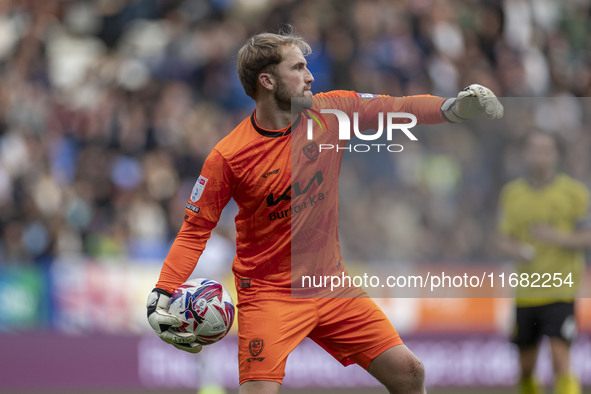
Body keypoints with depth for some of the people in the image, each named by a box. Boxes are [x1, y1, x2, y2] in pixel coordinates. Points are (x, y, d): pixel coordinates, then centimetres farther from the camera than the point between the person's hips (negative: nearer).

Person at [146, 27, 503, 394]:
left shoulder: (330, 113, -2)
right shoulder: (227, 157, -13)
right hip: (268, 293, -5)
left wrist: (454, 107, -20)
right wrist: (162, 295, -17)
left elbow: (396, 109, -2)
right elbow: (196, 227, -8)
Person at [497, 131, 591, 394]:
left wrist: (557, 237, -21)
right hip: (526, 291, 4)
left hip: (560, 290, -4)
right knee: (526, 368, 8)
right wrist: (514, 250, -13)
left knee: (560, 360, -17)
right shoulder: (512, 194, 8)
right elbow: (504, 239, 10)